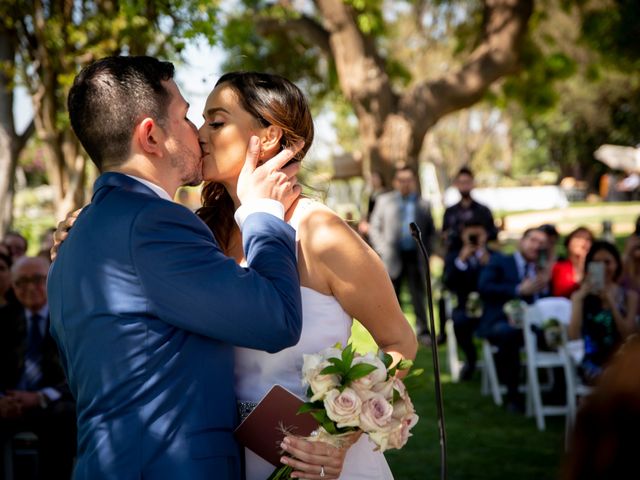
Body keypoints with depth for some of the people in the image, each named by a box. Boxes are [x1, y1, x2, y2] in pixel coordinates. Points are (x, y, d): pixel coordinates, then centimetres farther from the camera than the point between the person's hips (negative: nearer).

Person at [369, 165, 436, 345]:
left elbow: (431, 231, 11)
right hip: (392, 257, 0)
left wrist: (427, 251, -1)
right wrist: (382, 250, -4)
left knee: (419, 296, 0)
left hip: (415, 256, 0)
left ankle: (422, 331, 7)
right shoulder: (384, 200, 7)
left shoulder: (423, 204, 9)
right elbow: (374, 228, 5)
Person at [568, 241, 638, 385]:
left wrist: (611, 302, -10)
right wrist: (581, 297, -13)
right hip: (594, 362, -2)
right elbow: (573, 336, -7)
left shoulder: (629, 296, 9)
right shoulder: (580, 296, 7)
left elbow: (629, 336, -4)